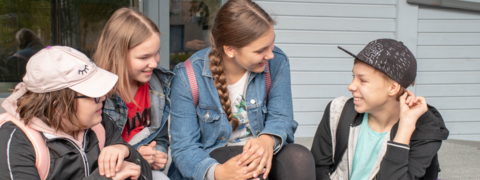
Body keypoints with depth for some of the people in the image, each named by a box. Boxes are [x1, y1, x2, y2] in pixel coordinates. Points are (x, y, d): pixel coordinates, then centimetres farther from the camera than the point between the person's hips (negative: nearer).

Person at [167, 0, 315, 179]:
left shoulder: (276, 62, -9)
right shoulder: (188, 77, -17)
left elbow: (281, 118, -6)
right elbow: (184, 148, -16)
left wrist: (268, 140, -33)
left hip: (261, 151, 3)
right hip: (211, 158, -3)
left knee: (300, 157, -29)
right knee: (251, 165, -35)